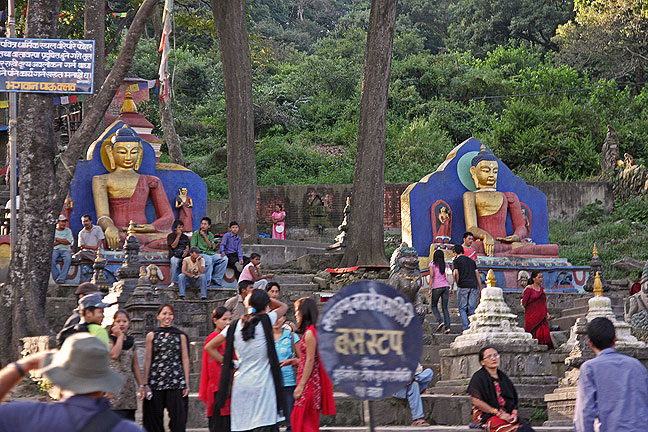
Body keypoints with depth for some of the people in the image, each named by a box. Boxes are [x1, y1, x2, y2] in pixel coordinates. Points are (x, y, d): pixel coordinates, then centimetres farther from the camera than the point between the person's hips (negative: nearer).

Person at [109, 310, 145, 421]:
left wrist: (141, 385, 15)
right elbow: (114, 354, -20)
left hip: (129, 386, 6)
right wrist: (120, 336, -8)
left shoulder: (131, 341, 16)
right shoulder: (110, 339, 0)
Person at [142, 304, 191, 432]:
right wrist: (145, 384, 1)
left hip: (176, 382, 0)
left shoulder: (181, 335, 10)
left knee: (177, 418, -4)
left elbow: (185, 359, 9)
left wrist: (186, 383, 2)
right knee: (154, 418, 0)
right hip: (155, 382, 0)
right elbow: (147, 360, 8)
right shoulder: (151, 335, 10)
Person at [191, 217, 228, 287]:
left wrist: (204, 236, -2)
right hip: (202, 254, -5)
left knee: (224, 260, -16)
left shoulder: (210, 235, 18)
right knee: (208, 261, -37)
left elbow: (211, 246, 3)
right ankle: (206, 283, -31)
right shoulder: (196, 233, 6)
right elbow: (193, 247, -2)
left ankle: (216, 279, -10)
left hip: (211, 254, 5)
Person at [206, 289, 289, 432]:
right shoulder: (265, 320, -2)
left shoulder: (235, 326, 7)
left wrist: (229, 364, 12)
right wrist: (264, 298, 16)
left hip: (241, 384, 4)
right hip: (262, 385, -4)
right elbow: (283, 306, 18)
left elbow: (209, 347, 11)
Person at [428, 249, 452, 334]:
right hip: (446, 286, 4)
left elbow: (432, 276, -7)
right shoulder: (446, 265, 11)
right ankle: (447, 326, -5)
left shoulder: (432, 264, 0)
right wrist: (451, 288, 12)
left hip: (437, 286, -4)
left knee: (434, 305, 12)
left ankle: (440, 321, -8)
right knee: (445, 307, 5)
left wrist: (429, 289, -6)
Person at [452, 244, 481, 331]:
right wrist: (480, 289, 16)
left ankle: (466, 328, -12)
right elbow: (477, 275, 16)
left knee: (462, 308, 2)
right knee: (472, 309, 5)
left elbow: (456, 273, -11)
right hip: (474, 286, 4)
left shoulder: (456, 261, 6)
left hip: (463, 286, -4)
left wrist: (457, 284, 5)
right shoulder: (471, 260, 22)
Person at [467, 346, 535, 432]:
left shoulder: (502, 376, 19)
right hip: (486, 415, -6)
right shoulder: (478, 377, 0)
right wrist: (499, 414, -13)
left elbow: (513, 399, 21)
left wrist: (514, 413, -1)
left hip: (506, 414, 6)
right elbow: (477, 401, -10)